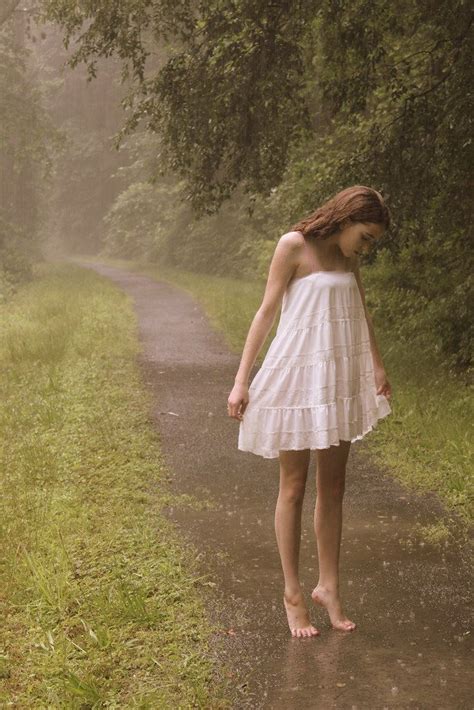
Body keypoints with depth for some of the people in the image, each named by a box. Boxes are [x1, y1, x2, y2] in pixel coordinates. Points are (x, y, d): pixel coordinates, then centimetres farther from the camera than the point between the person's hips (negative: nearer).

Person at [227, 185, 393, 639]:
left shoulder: (347, 256, 10)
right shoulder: (294, 245, -9)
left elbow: (360, 308, 14)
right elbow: (266, 311, -10)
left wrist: (376, 363, 1)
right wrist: (241, 380, -12)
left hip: (339, 379, 7)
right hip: (299, 376, -7)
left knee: (333, 487, 10)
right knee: (293, 488, 3)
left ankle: (328, 587, 21)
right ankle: (292, 593, 14)